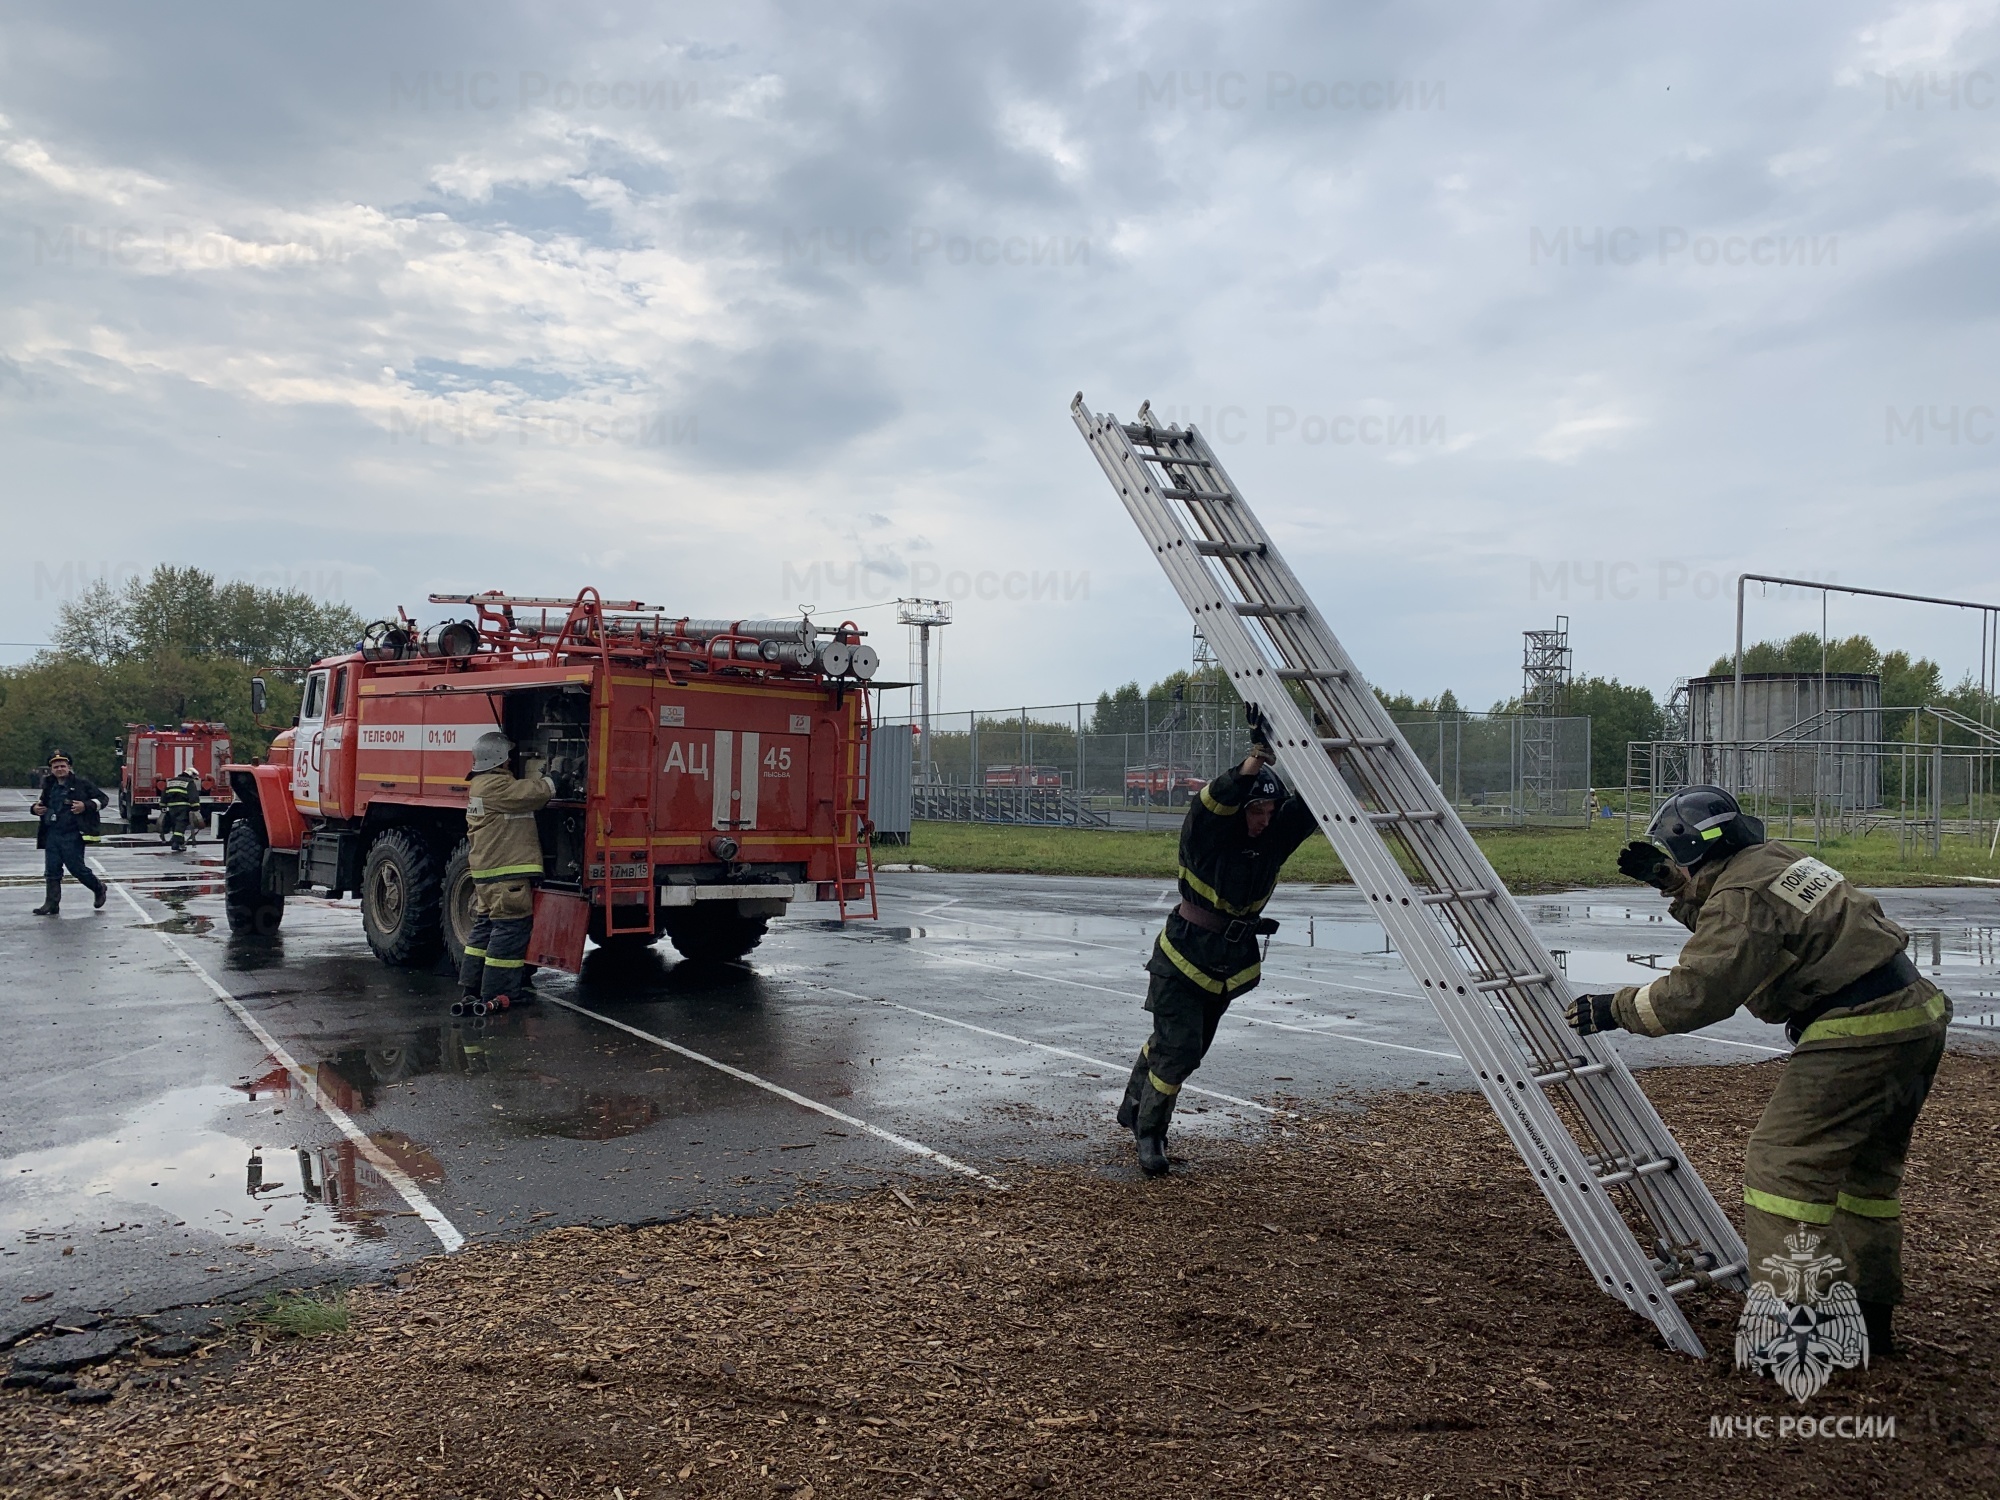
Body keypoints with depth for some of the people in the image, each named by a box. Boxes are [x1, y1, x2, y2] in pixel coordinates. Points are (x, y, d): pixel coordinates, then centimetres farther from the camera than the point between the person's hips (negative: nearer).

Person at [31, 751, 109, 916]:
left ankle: (99, 889, 23)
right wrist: (35, 808, 9)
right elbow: (42, 802, 32)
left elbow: (102, 798, -1)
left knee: (76, 868, -1)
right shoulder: (49, 785, 14)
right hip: (52, 835, 6)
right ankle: (52, 904, 9)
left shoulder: (82, 783, -3)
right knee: (52, 871, 5)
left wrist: (85, 806, -17)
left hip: (72, 835, -5)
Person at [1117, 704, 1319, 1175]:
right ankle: (1149, 1131, 7)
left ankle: (1135, 1109, 39)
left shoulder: (1276, 839, -6)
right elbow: (1212, 802, -40)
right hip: (1182, 959, -6)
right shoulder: (1206, 836, -20)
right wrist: (1251, 763, -53)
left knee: (1187, 1048, 17)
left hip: (1229, 967, 6)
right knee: (1178, 1047, -13)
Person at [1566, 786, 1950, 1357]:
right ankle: (1869, 1316, 29)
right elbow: (1721, 930, 34)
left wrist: (1616, 1009, -11)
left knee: (1784, 1161, -7)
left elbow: (1695, 993, -21)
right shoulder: (1772, 860, 15)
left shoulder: (1742, 897, -15)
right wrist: (1668, 882, 25)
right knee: (1867, 1169, 19)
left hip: (1859, 1034, -11)